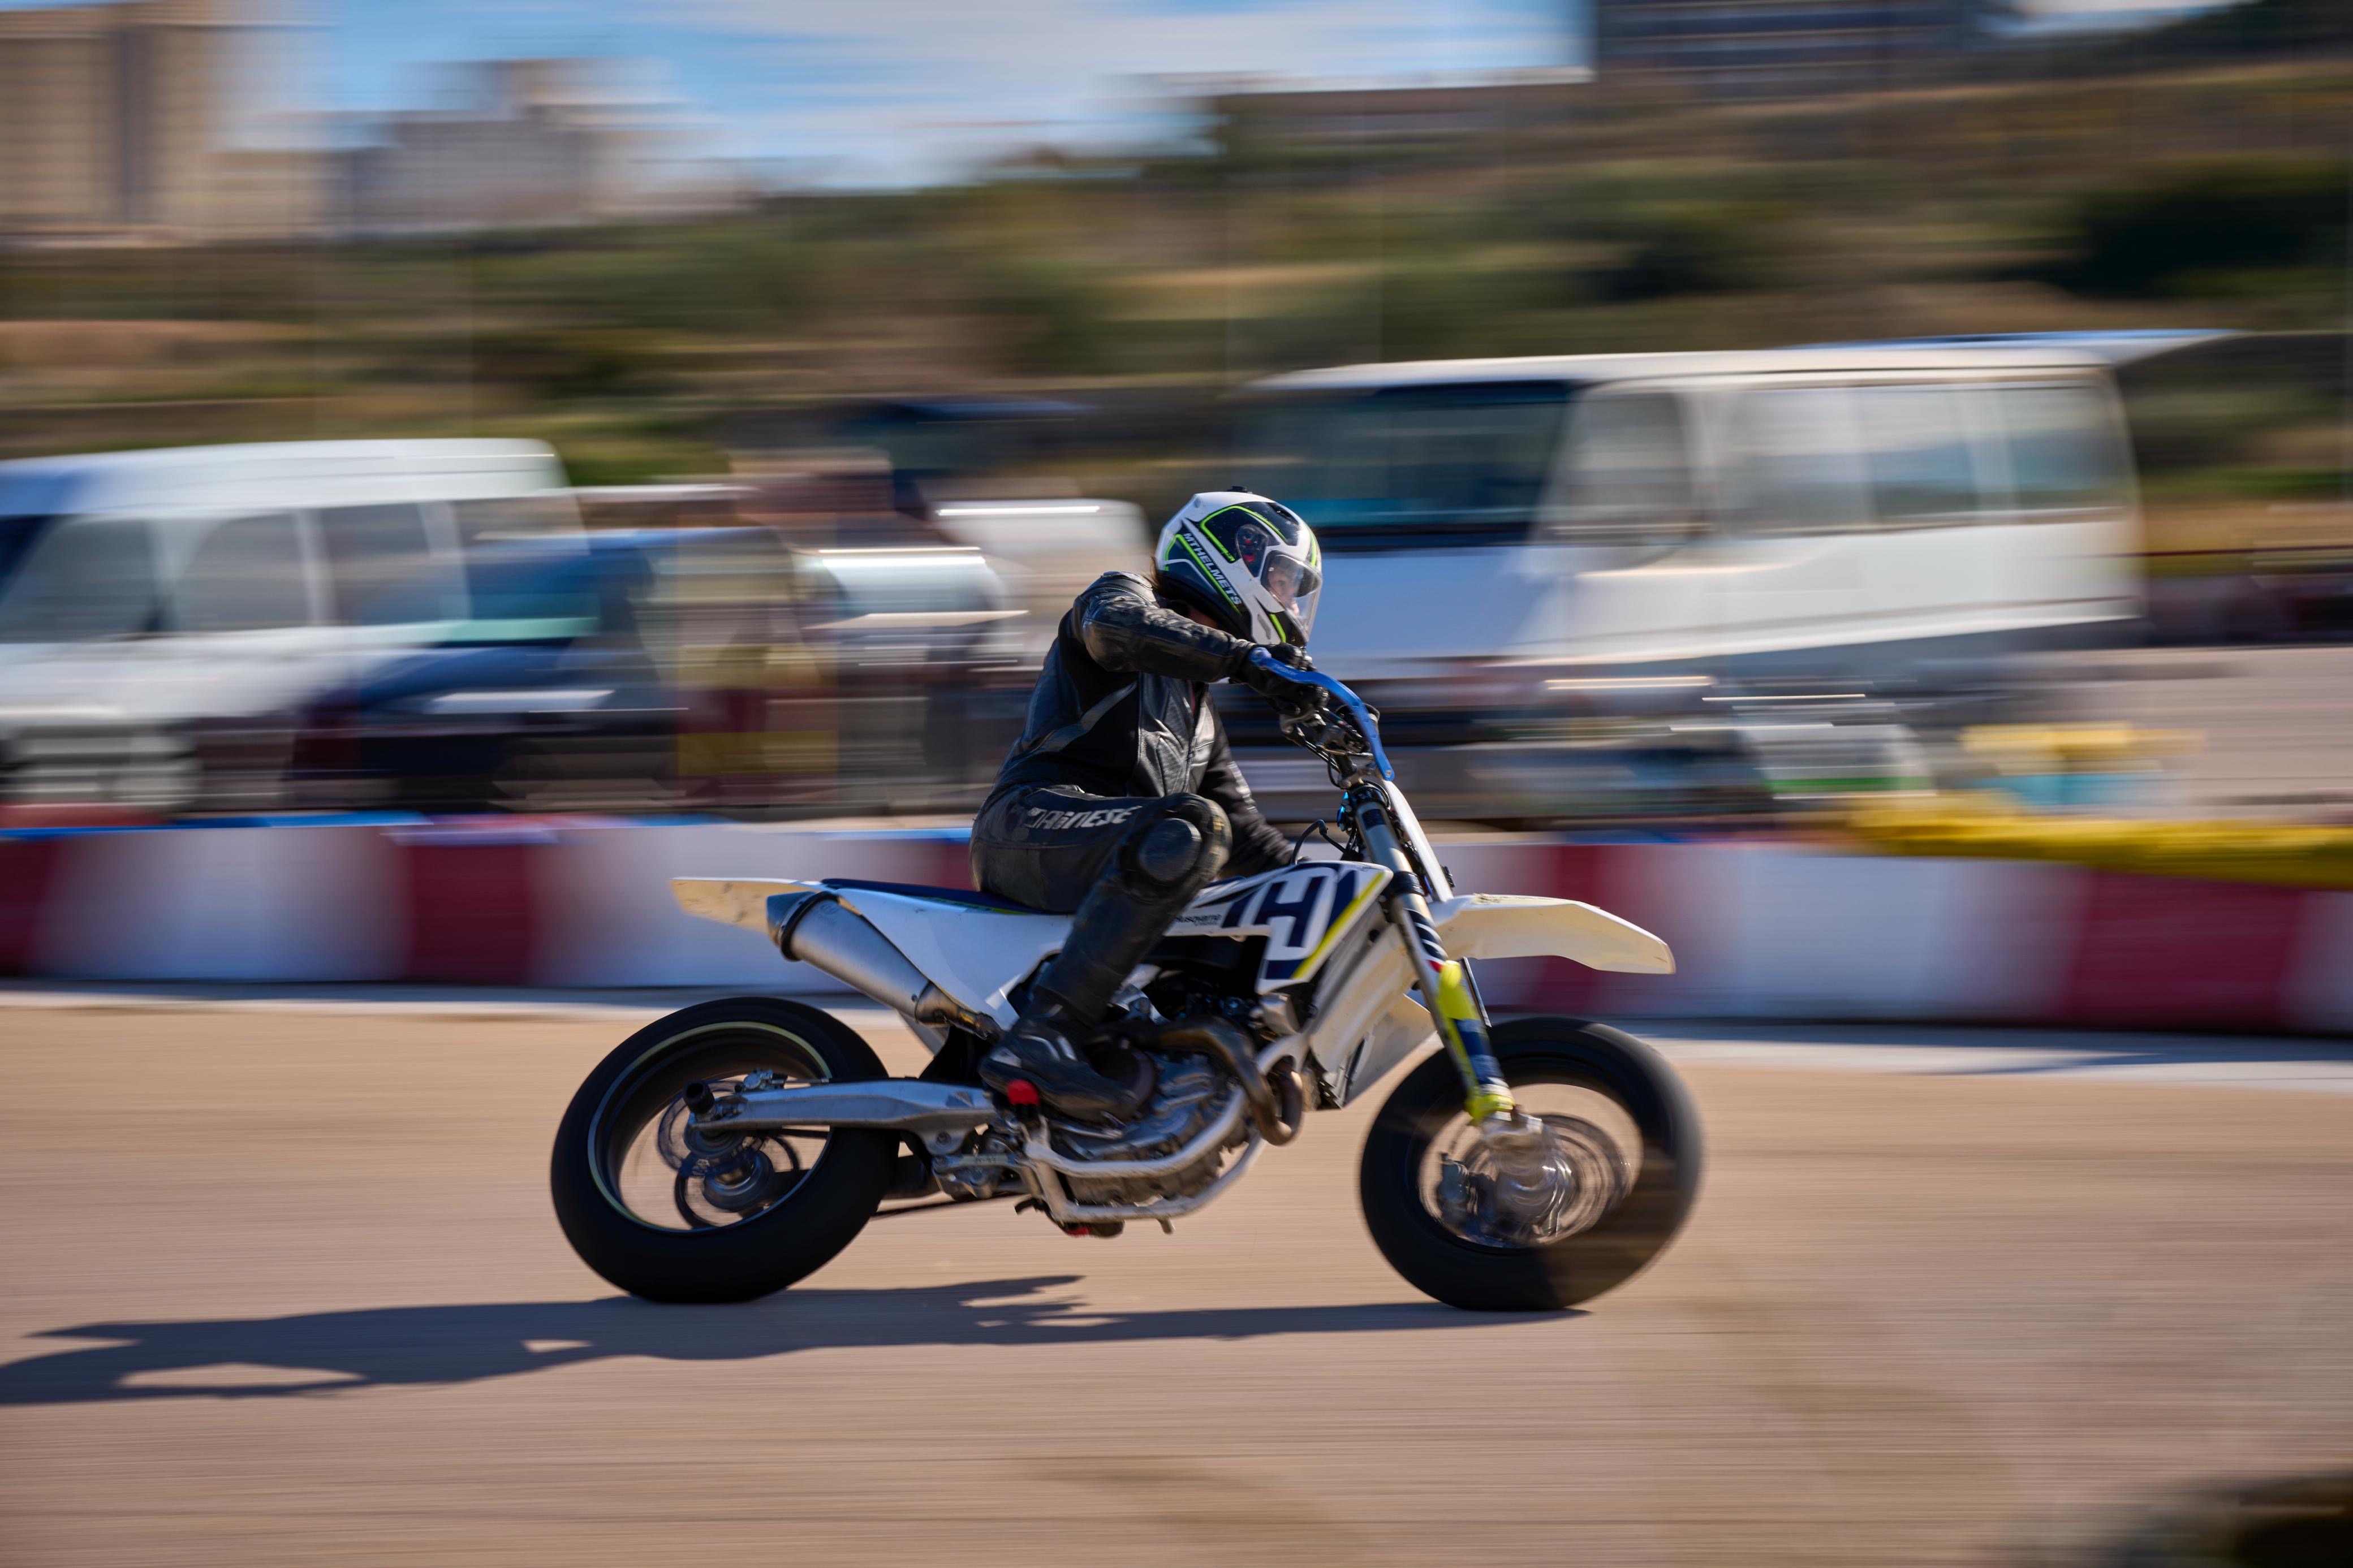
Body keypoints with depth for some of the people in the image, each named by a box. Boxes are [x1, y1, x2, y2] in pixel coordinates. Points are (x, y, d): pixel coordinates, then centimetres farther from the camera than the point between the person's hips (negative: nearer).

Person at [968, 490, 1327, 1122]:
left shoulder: (1199, 714, 34)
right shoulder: (1122, 593, 10)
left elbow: (1244, 838, 34)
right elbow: (1115, 625, -17)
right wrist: (1244, 658, -26)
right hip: (1036, 817, -9)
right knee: (1186, 832, -36)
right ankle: (1042, 1039, -44)